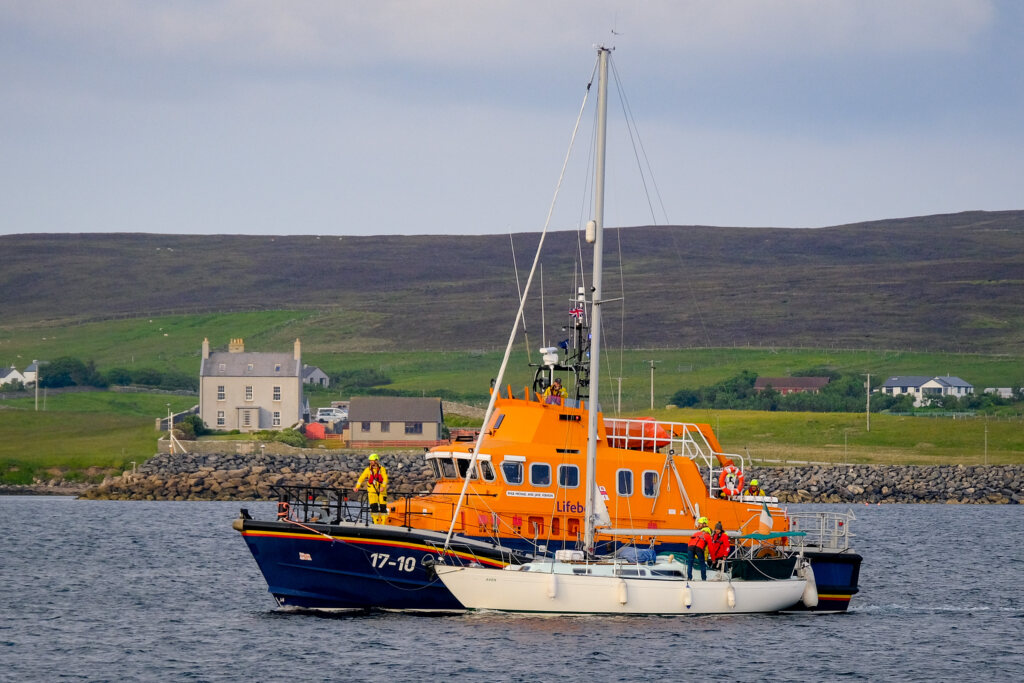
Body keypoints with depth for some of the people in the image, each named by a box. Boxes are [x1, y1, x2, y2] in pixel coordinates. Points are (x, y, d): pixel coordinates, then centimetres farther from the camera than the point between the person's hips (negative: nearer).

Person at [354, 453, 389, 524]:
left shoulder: (382, 469, -1)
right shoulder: (368, 469, 4)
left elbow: (385, 478, -11)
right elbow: (362, 478, 2)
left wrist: (383, 487, -29)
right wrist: (357, 487, -9)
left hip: (381, 491, 0)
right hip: (372, 491, 0)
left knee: (383, 507, -2)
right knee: (373, 506, -10)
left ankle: (383, 523, 5)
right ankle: (376, 523, -5)